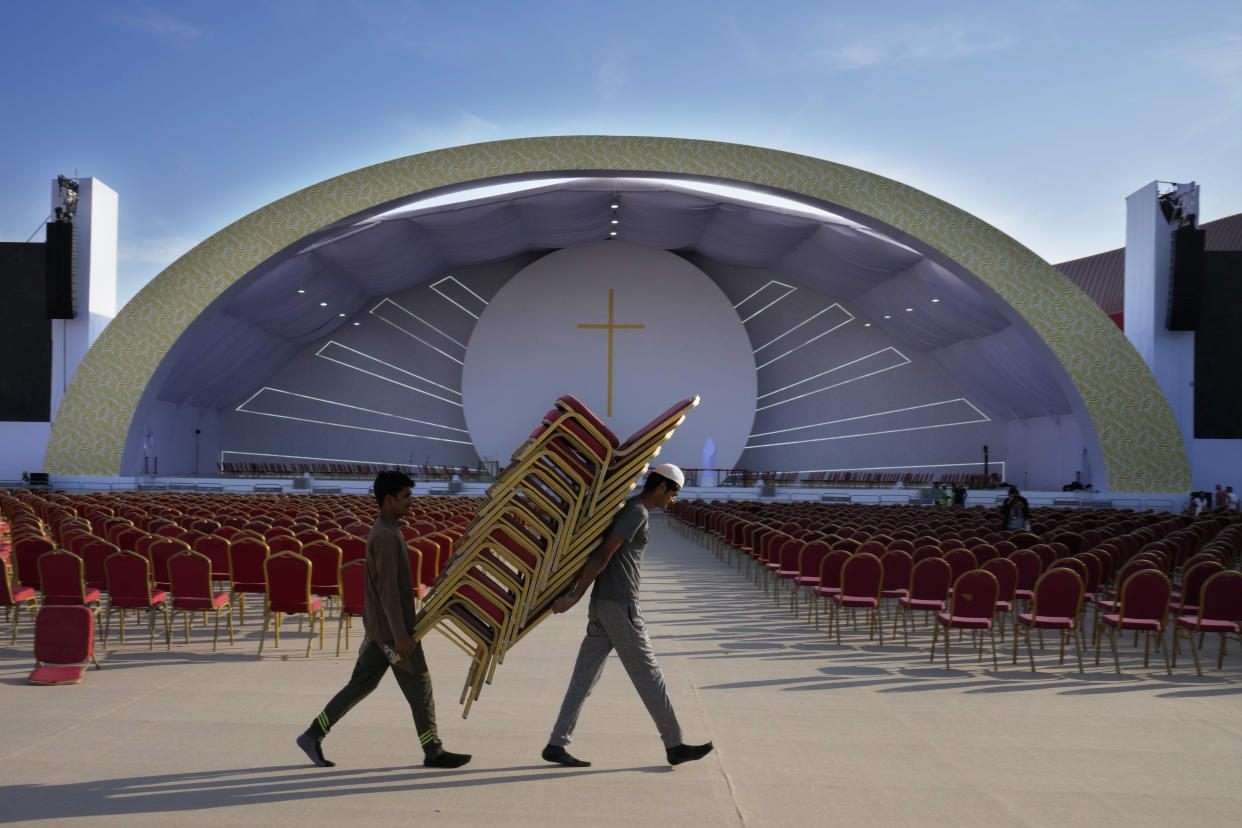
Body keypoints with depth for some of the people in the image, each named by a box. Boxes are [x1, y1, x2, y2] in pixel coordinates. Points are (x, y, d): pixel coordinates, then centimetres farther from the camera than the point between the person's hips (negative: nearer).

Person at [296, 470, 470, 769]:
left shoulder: (385, 531, 12)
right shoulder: (386, 536, -19)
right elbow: (388, 589, -23)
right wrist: (400, 635, -23)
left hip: (379, 629, 10)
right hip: (391, 629, -10)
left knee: (360, 685, 13)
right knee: (420, 687, 1)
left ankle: (313, 735, 16)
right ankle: (433, 751, 11)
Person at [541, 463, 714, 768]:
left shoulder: (626, 511, 18)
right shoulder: (637, 512, -14)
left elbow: (595, 555, 15)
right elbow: (602, 556, -19)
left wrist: (568, 591, 8)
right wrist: (574, 598, -18)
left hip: (601, 607, 9)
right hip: (620, 608, -9)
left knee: (585, 677, 7)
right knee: (649, 676, 0)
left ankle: (556, 744, 7)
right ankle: (674, 746, 10)